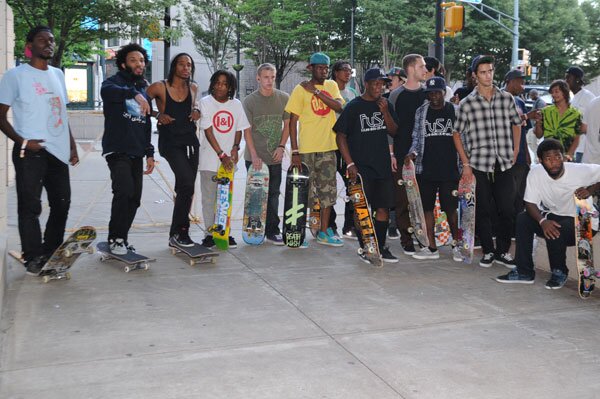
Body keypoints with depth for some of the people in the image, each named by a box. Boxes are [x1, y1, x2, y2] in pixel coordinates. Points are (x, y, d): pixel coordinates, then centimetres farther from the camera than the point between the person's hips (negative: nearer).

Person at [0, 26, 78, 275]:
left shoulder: (58, 74, 15)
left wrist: (72, 146, 15)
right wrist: (22, 141, -17)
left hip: (58, 151, 6)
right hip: (30, 152, -6)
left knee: (62, 204, 10)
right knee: (30, 206, -2)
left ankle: (52, 252, 25)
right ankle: (33, 257, 9)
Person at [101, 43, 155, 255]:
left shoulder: (144, 90, 21)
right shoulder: (115, 81, 0)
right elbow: (106, 91, -27)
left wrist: (149, 152, 18)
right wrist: (134, 93, -41)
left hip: (137, 153, 7)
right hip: (117, 149, -7)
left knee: (134, 198, 5)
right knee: (124, 192, -20)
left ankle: (121, 238, 17)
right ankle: (115, 238, -8)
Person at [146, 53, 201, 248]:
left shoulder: (193, 88, 10)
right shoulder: (160, 87, -5)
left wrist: (196, 111, 6)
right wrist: (158, 115, -15)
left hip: (190, 141, 6)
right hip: (170, 142, -6)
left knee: (185, 188, 8)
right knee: (187, 183, -21)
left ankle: (177, 234, 19)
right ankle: (179, 231, -9)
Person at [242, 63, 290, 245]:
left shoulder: (284, 98, 4)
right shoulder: (249, 101, -2)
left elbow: (287, 125, 11)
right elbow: (247, 130, -3)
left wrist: (281, 147, -2)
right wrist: (254, 155, -11)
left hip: (275, 157, 2)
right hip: (254, 157, -2)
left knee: (273, 195, 6)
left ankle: (272, 231, 12)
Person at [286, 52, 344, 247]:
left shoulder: (332, 85, 10)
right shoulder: (300, 89, -4)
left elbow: (338, 106, -8)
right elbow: (293, 121, -6)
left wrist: (316, 91, -14)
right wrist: (294, 151, -12)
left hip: (328, 147, 5)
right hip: (307, 148, -5)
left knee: (328, 191, 9)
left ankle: (324, 232, 19)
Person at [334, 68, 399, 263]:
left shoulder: (385, 104, 10)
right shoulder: (353, 106, -4)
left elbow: (394, 132, 8)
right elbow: (340, 136, -4)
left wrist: (385, 112, -9)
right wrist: (350, 164, -11)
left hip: (383, 166, 5)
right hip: (361, 167, -5)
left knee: (383, 207, 7)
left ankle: (381, 247, 18)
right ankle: (364, 248, 11)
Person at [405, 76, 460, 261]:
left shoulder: (454, 110, 4)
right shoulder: (421, 112, 7)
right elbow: (417, 138, 8)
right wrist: (413, 153, -11)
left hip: (449, 168, -2)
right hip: (426, 168, 2)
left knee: (451, 208, 1)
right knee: (427, 207, 4)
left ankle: (456, 246, 18)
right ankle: (432, 248, 13)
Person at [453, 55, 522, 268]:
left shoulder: (506, 98, 6)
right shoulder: (467, 104, -1)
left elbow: (516, 125, 18)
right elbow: (457, 134, 3)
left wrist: (515, 153, 10)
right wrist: (465, 164, -2)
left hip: (504, 165, 2)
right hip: (479, 166, -2)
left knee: (507, 210, 2)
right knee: (483, 211, 5)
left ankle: (503, 251, 18)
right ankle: (488, 251, 19)